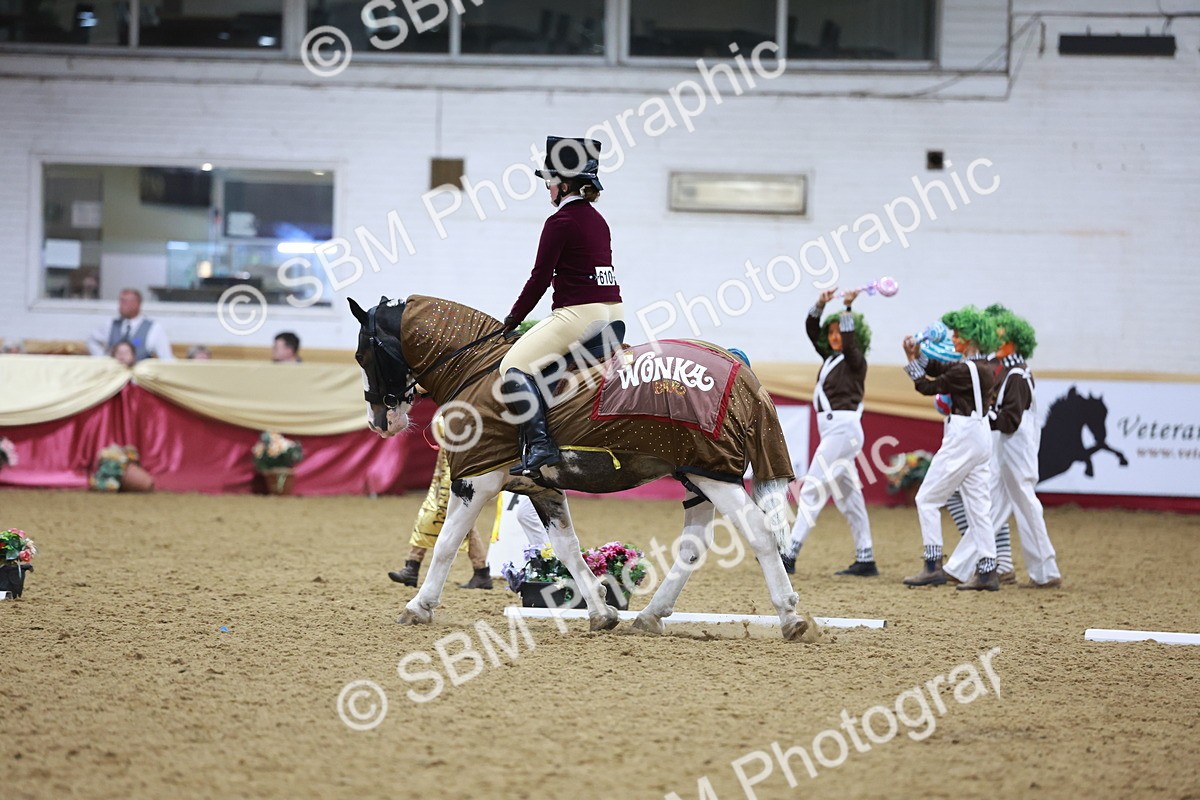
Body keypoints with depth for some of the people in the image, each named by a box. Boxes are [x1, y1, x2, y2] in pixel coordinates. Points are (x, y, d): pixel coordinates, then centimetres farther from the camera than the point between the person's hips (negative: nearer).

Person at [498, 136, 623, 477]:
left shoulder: (561, 221, -9)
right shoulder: (598, 221, 17)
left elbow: (540, 278, -10)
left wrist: (512, 319, 1)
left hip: (580, 314, -10)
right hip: (614, 312, 10)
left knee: (514, 367, -12)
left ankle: (540, 444, -27)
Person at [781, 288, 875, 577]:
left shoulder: (855, 360, -5)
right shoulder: (830, 357, 17)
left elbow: (849, 342, -25)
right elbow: (812, 329, 14)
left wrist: (848, 309, -29)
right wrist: (820, 304, -1)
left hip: (843, 427, -9)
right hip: (831, 429, 9)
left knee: (813, 488, -12)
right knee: (848, 495, 9)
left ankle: (789, 554, -16)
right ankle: (865, 560, 10)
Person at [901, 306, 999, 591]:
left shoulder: (966, 370, -19)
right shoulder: (983, 369, 10)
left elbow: (928, 386, -9)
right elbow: (938, 369, 18)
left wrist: (911, 360, 3)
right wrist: (918, 354, 3)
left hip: (962, 438, -9)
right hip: (981, 436, 9)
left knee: (927, 499, 0)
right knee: (979, 505, 9)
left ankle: (933, 566, -1)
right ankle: (987, 571, 7)